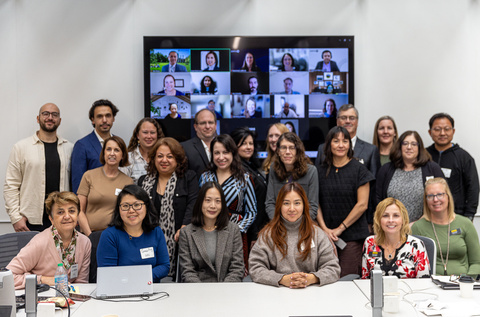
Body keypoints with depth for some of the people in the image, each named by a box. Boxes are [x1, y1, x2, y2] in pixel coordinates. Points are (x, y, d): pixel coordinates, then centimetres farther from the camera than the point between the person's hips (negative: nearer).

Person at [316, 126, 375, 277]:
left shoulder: (359, 169, 0)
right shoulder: (321, 171, 10)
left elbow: (362, 204, -5)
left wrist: (340, 228, -7)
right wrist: (325, 228, -6)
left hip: (352, 236, -3)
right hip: (326, 236, 3)